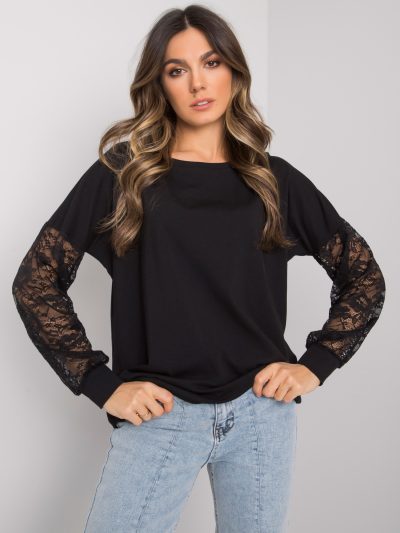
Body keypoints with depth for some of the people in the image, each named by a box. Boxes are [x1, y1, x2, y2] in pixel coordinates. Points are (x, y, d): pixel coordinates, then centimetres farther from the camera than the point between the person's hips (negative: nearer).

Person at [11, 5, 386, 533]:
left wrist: (314, 365, 1)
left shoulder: (274, 180, 5)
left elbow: (365, 275, 11)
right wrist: (102, 385, -7)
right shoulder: (122, 174, -1)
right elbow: (35, 280, -3)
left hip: (261, 411, 2)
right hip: (159, 416, -1)